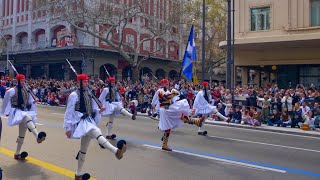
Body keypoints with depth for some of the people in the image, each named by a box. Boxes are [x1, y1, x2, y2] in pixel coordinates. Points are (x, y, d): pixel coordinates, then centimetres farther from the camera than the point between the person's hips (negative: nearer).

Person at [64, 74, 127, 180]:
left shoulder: (89, 94, 10)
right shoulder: (74, 95, -9)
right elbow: (69, 112, -8)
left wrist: (100, 110, -6)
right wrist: (68, 128, -9)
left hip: (89, 121, 7)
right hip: (80, 122, -7)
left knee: (84, 149, 14)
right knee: (96, 131, -35)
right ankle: (116, 151, -54)